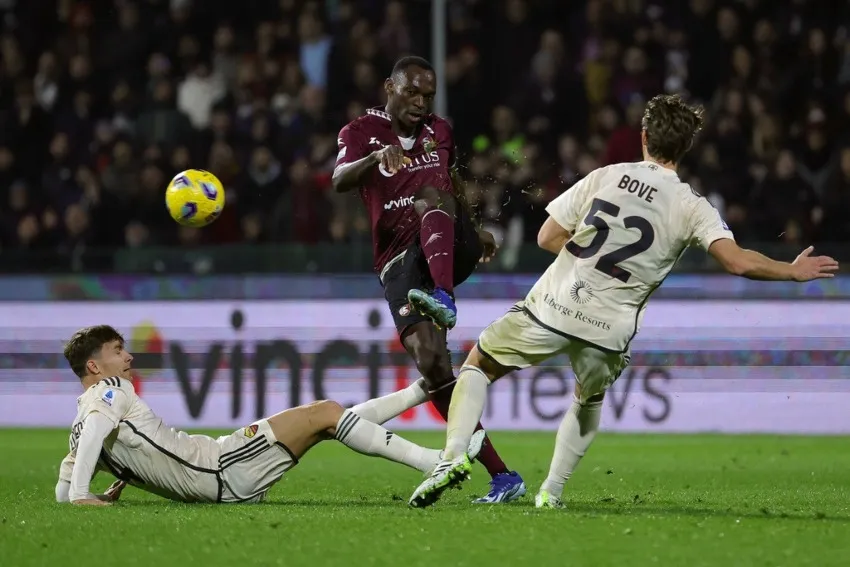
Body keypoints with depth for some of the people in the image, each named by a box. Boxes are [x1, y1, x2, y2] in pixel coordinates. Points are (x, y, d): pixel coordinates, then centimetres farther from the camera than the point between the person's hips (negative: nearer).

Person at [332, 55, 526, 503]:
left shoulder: (439, 131, 17)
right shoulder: (361, 132, 4)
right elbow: (339, 181, -17)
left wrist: (475, 229, 34)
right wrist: (376, 157, -36)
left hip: (451, 248, 1)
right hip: (400, 263, -1)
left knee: (430, 197, -33)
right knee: (431, 364, -17)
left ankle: (444, 299, -60)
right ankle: (501, 477, -13)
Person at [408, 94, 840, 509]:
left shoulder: (606, 177, -1)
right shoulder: (692, 208, -4)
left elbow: (548, 238, 2)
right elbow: (738, 261, -14)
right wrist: (793, 271, 0)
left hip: (553, 306, -1)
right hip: (609, 329, 1)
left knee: (477, 366, 16)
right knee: (589, 402, 31)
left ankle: (455, 457, -5)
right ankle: (551, 492, 26)